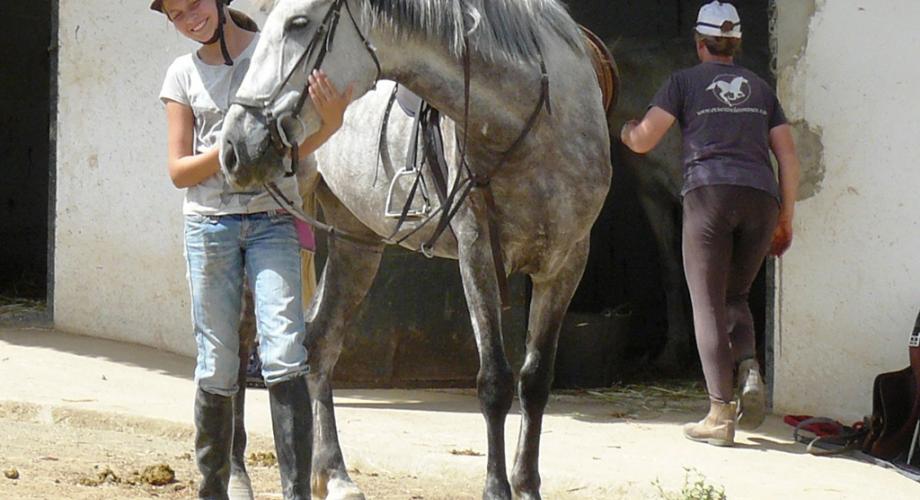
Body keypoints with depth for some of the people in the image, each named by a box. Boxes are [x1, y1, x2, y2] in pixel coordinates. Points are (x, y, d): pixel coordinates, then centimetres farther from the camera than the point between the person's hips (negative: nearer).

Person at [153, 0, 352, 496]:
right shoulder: (184, 73, 7)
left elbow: (293, 149, 0)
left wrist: (330, 120, -22)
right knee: (217, 369, 3)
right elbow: (178, 171, 4)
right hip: (209, 226, 1)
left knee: (284, 357, -14)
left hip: (273, 220, -1)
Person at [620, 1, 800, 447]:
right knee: (735, 297, 19)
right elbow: (788, 158, 15)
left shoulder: (686, 82, 9)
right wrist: (786, 218, 20)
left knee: (709, 305, 0)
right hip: (761, 198, 4)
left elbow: (643, 142, 4)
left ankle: (721, 415, -7)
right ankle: (749, 369, -10)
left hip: (709, 193, -4)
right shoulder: (759, 88, 20)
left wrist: (625, 132, 27)